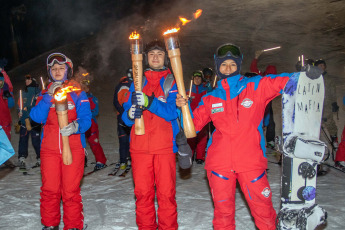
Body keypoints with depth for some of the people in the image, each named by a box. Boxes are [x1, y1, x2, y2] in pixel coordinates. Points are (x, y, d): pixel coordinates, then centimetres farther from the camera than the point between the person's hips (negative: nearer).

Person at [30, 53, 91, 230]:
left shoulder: (78, 93, 5)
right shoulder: (45, 94, 12)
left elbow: (86, 119, -4)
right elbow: (37, 117, -4)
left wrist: (76, 126, -25)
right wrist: (49, 95, -12)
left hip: (73, 148, -2)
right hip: (49, 149, 2)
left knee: (71, 191, -2)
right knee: (49, 189, 5)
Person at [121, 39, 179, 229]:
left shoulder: (172, 82, 6)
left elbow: (173, 111, -10)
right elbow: (125, 116, 10)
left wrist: (149, 102, -25)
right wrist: (130, 114, -14)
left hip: (164, 146, -2)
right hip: (140, 146, 3)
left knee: (166, 193, -2)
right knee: (142, 192, 7)